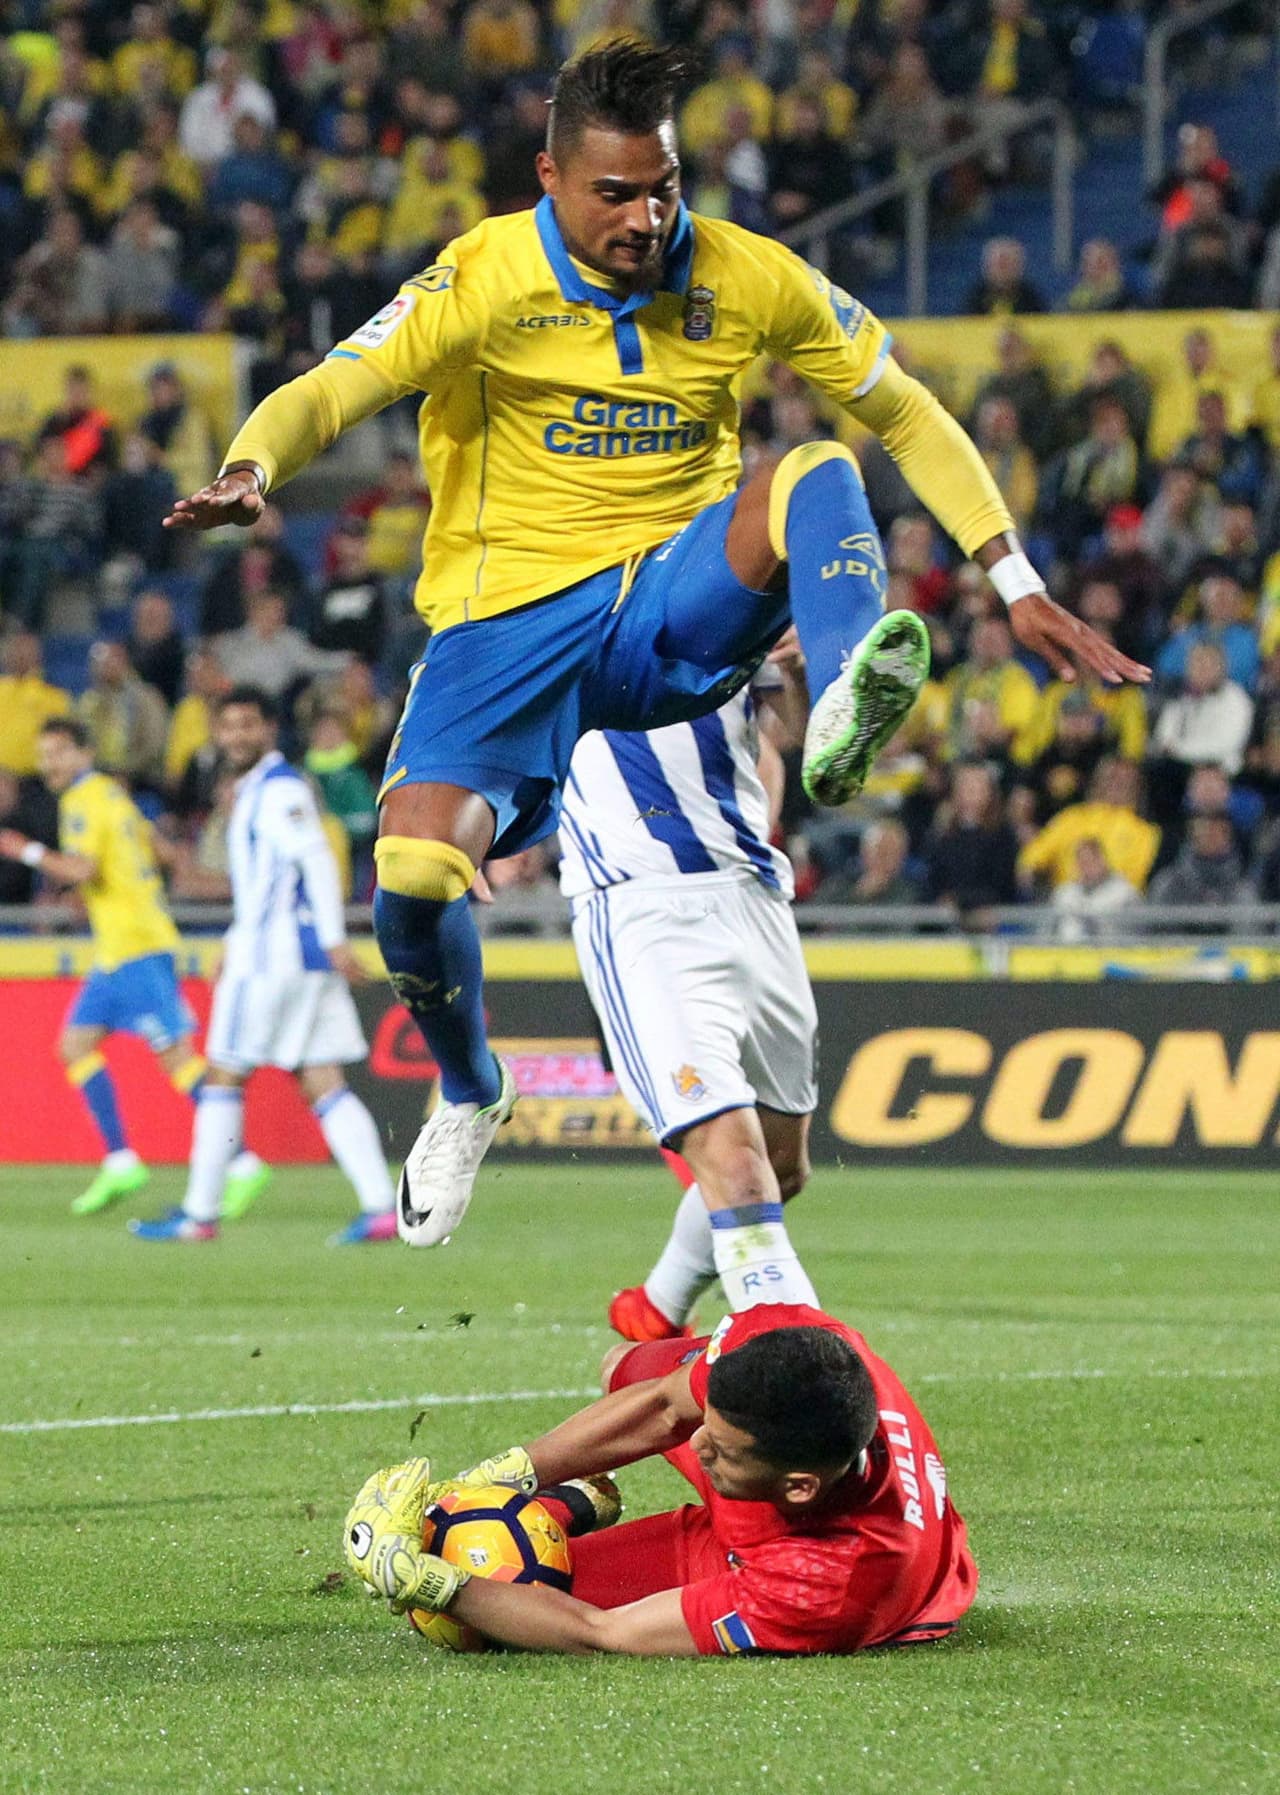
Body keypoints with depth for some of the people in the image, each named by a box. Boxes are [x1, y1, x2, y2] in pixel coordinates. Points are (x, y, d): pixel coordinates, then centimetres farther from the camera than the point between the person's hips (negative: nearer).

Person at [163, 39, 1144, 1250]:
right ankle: (468, 1095, 10)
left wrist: (1016, 583, 2)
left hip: (678, 608, 1)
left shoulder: (745, 279, -3)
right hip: (511, 615, -1)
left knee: (814, 475, -27)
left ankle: (841, 720, -52)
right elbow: (330, 391, -18)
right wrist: (250, 471, -41)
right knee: (413, 878, -21)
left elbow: (907, 415, 7)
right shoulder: (488, 279, -10)